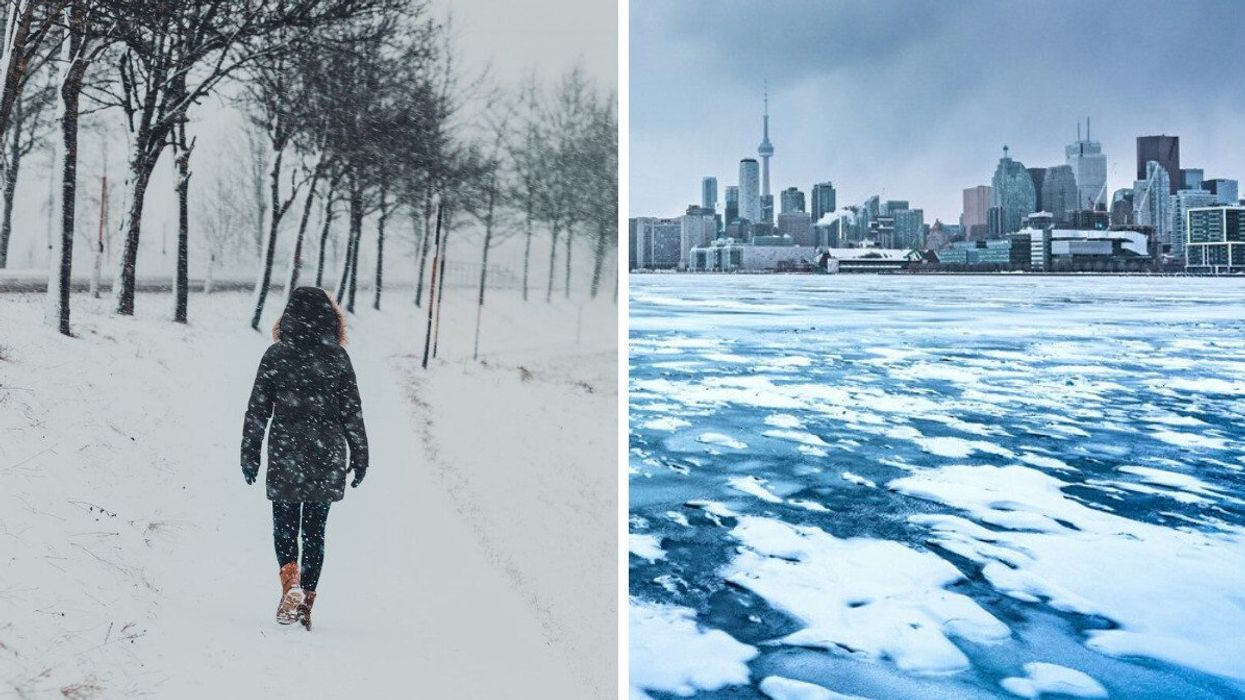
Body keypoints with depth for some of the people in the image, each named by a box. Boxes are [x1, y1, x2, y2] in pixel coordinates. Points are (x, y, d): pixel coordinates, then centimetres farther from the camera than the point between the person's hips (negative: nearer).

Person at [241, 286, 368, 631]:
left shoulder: (276, 355, -2)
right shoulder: (338, 357, -1)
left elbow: (257, 410, -1)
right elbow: (352, 412, 0)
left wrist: (250, 455, 7)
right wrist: (359, 457, 8)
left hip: (285, 456, -1)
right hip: (327, 459, 1)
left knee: (284, 525, 10)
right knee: (315, 529, 11)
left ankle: (291, 582, -14)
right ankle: (307, 598, 11)